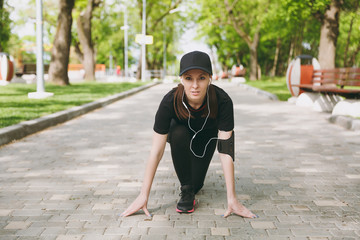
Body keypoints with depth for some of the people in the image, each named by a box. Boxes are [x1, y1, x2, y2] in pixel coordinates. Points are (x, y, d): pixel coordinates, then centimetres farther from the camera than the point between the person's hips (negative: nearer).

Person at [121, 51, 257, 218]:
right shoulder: (170, 102, -38)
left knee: (196, 184, -12)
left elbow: (225, 151, -36)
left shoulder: (222, 101, -37)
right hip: (181, 132, 0)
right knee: (178, 134, -36)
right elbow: (156, 151, -34)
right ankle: (186, 191, -16)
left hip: (207, 136, 0)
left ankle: (192, 186, 26)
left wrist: (232, 199, -38)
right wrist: (143, 196, -34)